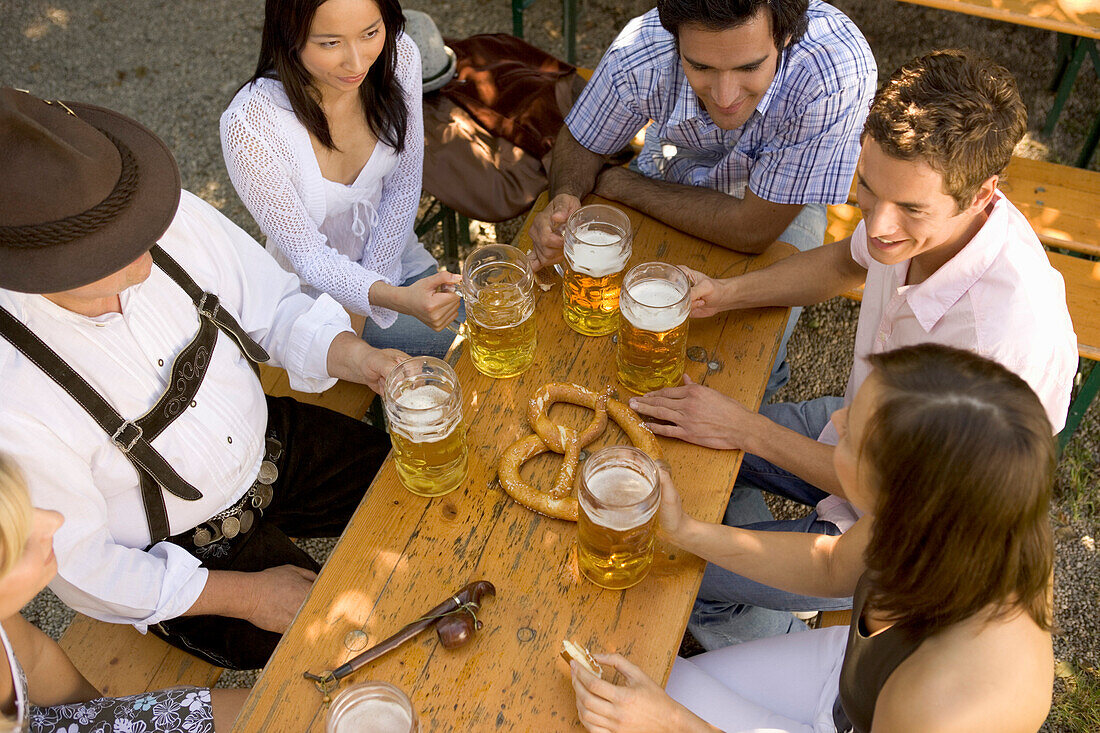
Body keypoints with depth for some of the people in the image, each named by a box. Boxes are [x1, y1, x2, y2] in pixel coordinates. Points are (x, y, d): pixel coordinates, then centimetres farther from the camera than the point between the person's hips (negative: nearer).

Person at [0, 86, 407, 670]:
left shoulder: (178, 220, -23)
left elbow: (274, 308, -6)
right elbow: (78, 567, -20)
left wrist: (355, 359, -25)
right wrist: (244, 595, -17)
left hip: (268, 444, 5)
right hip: (179, 556, -4)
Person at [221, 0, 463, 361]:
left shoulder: (398, 57, -20)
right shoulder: (247, 126, -33)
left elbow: (403, 187, -7)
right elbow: (310, 257, -25)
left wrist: (374, 289, -9)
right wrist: (396, 299, -43)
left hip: (392, 252, 5)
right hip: (315, 290, -4)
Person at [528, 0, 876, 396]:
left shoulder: (839, 72, -42)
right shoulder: (641, 54, -34)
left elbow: (753, 230, -33)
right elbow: (579, 144, -12)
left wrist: (614, 183, -26)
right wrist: (565, 199, -36)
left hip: (776, 203, -2)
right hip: (671, 181, 2)